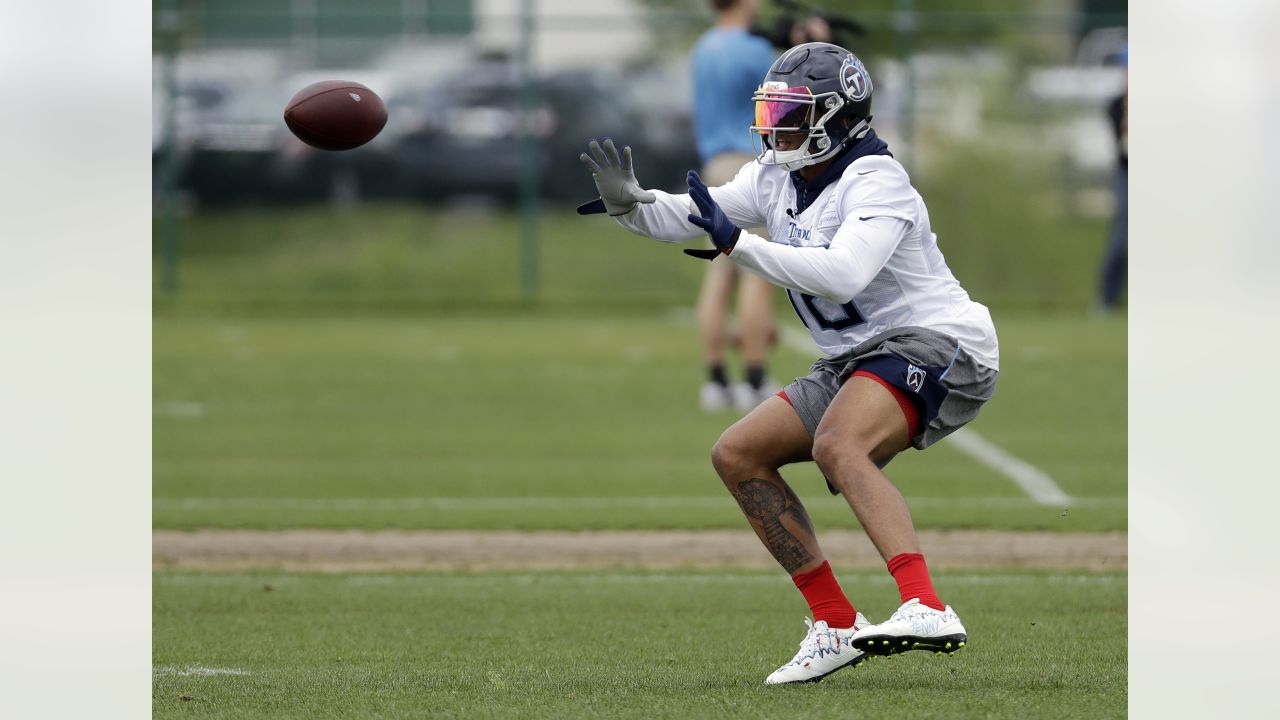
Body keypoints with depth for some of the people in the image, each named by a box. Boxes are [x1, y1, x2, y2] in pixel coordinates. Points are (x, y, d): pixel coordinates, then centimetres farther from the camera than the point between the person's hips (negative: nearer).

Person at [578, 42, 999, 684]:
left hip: (936, 343, -10)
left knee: (837, 445, -35)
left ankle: (927, 610, -49)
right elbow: (692, 216, 9)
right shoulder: (777, 176, 10)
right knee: (737, 456, 6)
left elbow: (843, 274, -32)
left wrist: (739, 245, -32)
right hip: (856, 361, 10)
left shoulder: (875, 180, -17)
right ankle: (836, 625, 5)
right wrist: (629, 203, -11)